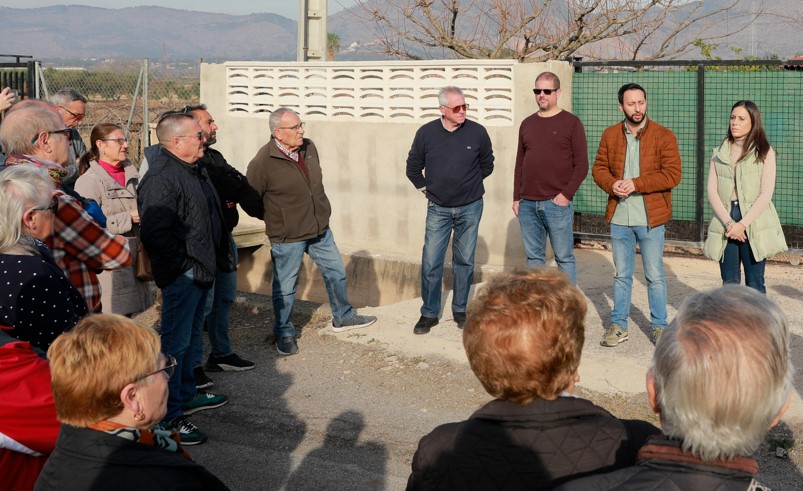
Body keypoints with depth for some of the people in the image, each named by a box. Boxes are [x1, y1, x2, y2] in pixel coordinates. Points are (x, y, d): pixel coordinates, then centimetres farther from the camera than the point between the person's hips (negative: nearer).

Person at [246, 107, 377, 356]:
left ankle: (343, 317, 38)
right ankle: (284, 334, 24)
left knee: (336, 272, 18)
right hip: (287, 238, -6)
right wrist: (276, 217, 0)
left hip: (320, 230, 7)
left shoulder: (309, 147, -1)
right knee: (285, 288, 6)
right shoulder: (263, 162, -21)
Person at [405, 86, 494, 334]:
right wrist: (426, 190, 7)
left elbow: (487, 164, 10)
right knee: (431, 263, -1)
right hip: (438, 209, 0)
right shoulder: (426, 133, -8)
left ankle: (460, 310, 23)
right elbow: (413, 167, 8)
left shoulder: (477, 132, -8)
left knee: (465, 261, 10)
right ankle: (429, 313, 12)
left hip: (470, 208, 0)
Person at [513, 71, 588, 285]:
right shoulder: (527, 124, 14)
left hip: (557, 203, -5)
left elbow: (581, 165, -4)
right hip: (528, 204, 5)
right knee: (533, 257, 9)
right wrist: (517, 198, 11)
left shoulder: (571, 123, 0)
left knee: (564, 257, 0)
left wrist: (566, 194, -12)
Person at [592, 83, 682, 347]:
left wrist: (636, 184, -18)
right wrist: (612, 184, -12)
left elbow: (672, 174, -12)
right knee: (621, 275, 13)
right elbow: (599, 168, 10)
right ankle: (618, 325, 22)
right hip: (619, 218, 3)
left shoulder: (663, 135, -6)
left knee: (655, 276, 5)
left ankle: (659, 326, 17)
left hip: (650, 218, -3)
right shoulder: (610, 135, 6)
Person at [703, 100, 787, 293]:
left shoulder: (765, 153, 2)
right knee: (729, 283, 5)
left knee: (754, 285, -2)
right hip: (725, 222, 3)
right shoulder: (719, 154, 12)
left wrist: (742, 224, -14)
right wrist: (728, 222, -11)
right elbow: (712, 191, 3)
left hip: (753, 224, -3)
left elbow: (766, 194, -6)